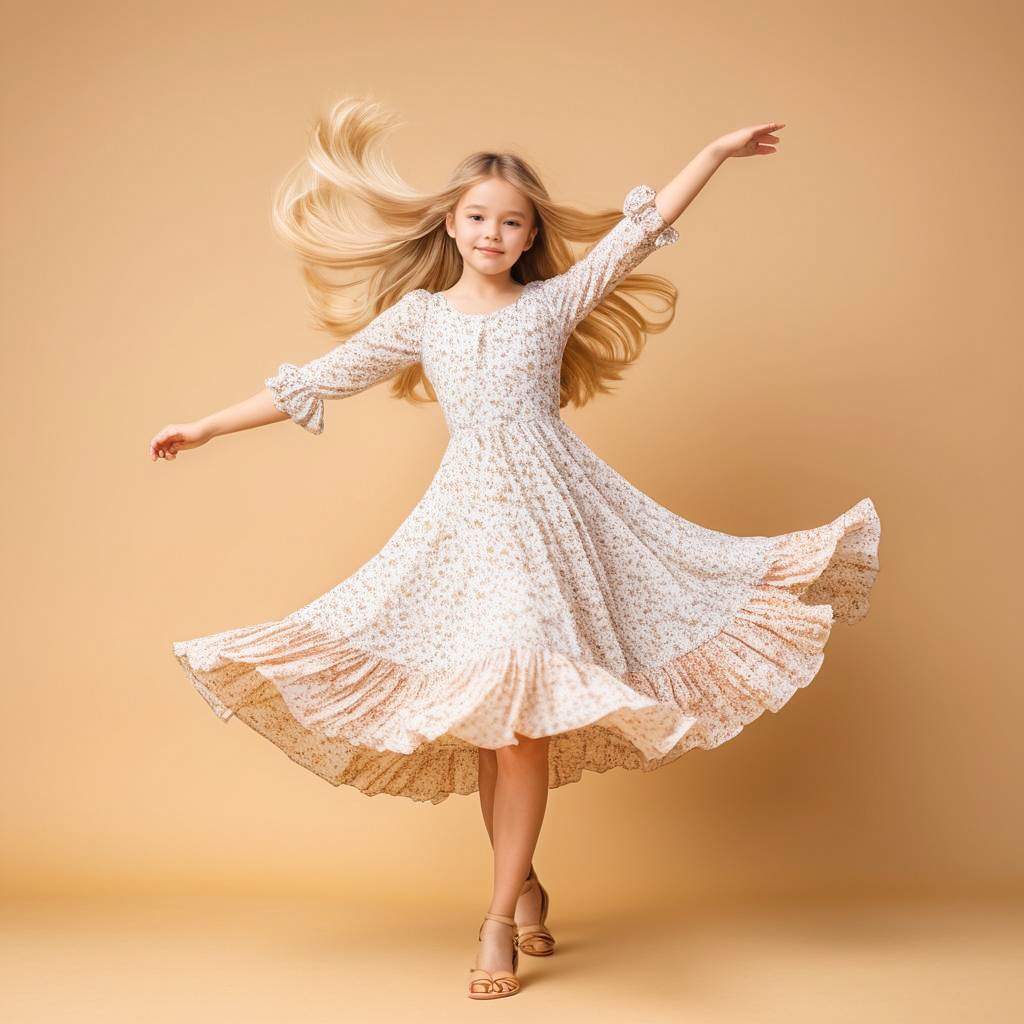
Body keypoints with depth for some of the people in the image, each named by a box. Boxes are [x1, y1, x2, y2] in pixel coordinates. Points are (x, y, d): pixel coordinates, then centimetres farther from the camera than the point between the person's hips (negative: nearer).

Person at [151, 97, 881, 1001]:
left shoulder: (556, 301, 8)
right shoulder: (419, 315, 10)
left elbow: (644, 225, 6)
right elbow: (318, 381, 12)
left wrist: (718, 150, 3)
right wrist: (206, 428, 13)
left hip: (550, 508, -2)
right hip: (468, 512, 2)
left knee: (520, 708, -8)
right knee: (484, 714, 3)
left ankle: (501, 916, 1)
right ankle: (526, 885, 21)